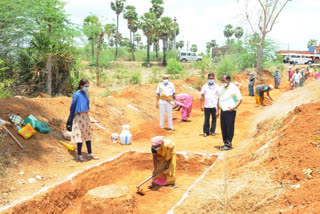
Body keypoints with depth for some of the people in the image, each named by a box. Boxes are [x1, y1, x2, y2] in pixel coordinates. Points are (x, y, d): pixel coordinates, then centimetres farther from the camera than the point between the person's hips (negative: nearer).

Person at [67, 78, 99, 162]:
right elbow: (72, 107, -7)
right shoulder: (77, 95, -12)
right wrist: (70, 119, -2)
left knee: (88, 134, 10)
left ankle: (90, 154, 18)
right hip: (79, 116, -7)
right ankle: (79, 155, 9)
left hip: (86, 116, 7)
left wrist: (87, 115, 16)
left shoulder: (85, 94, 9)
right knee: (80, 135, -2)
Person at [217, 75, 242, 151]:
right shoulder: (222, 88, 14)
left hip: (230, 111, -6)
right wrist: (218, 107, 11)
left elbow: (240, 100, -6)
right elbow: (219, 98, 24)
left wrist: (234, 107, -18)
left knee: (229, 128, -5)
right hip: (223, 110, 6)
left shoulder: (234, 88, -5)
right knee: (223, 128, 7)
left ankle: (228, 144, 1)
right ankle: (225, 143, 18)